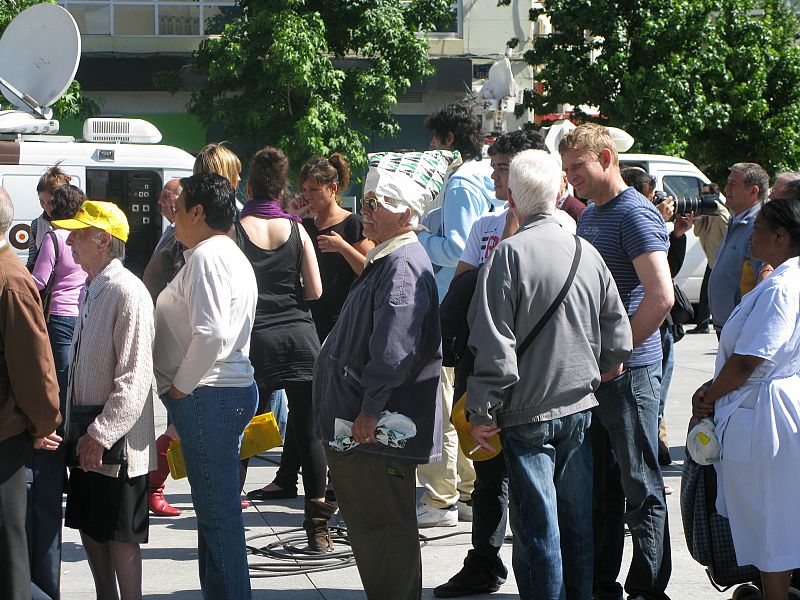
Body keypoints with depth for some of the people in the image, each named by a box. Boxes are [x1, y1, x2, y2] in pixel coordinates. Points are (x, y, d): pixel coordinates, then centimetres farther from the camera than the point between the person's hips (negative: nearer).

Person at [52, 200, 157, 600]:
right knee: (88, 526, 16)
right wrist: (77, 428, 16)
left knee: (120, 536, -1)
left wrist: (102, 434, -23)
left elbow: (134, 377, -22)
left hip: (117, 442, -9)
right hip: (88, 440, 9)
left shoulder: (128, 293, -18)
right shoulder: (90, 290, 12)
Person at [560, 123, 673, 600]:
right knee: (599, 486, 14)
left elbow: (661, 296, -24)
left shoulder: (636, 214, -13)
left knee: (640, 486, -1)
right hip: (589, 371, 9)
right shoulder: (589, 216, 15)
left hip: (629, 372, -9)